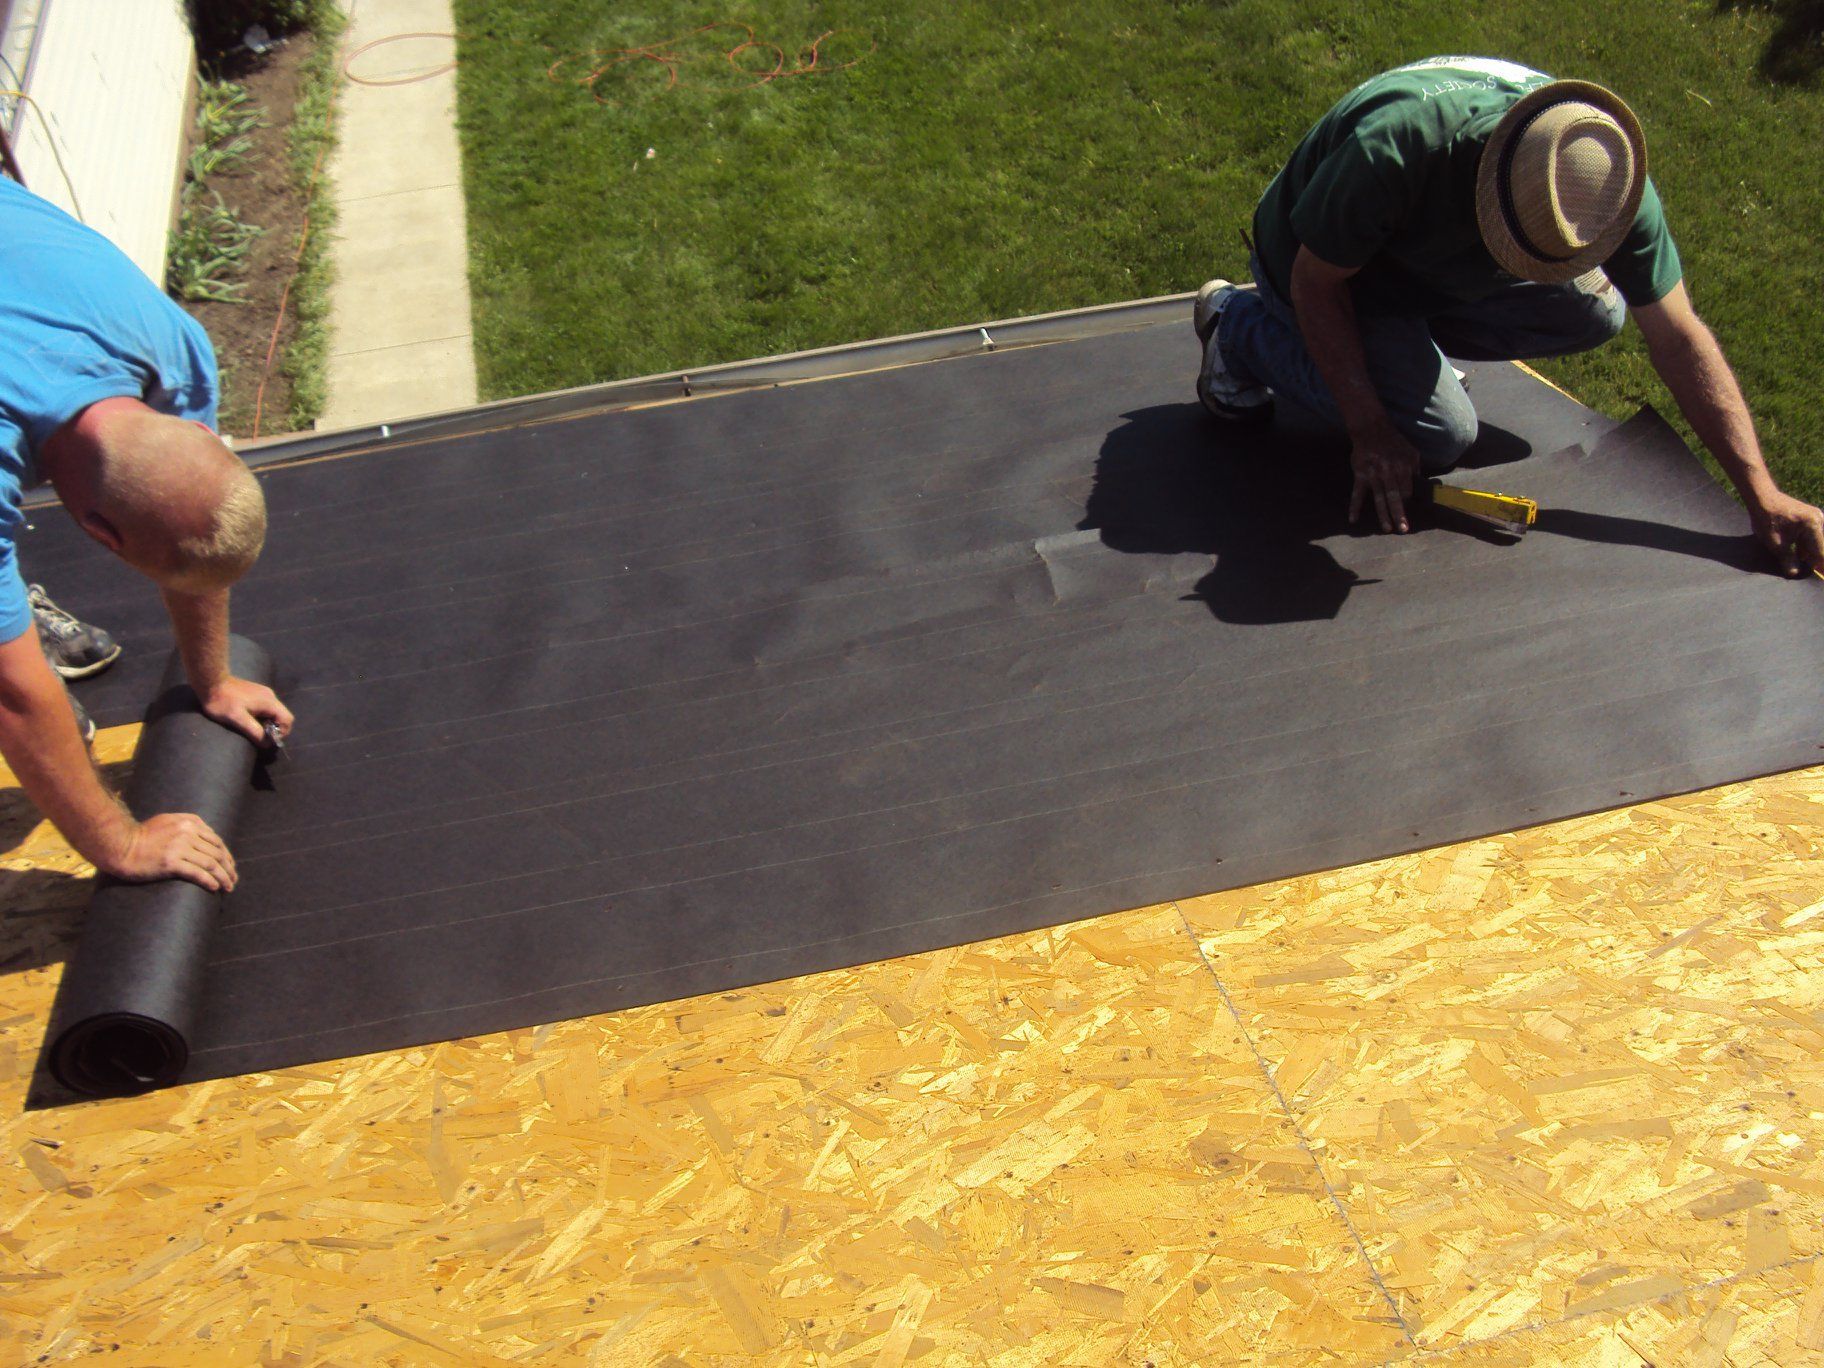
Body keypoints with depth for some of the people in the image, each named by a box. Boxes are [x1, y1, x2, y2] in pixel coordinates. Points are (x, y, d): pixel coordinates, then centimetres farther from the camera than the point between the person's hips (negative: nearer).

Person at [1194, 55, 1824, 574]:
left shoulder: (1603, 176, -25)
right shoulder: (1392, 148, -42)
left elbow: (1680, 340, -18)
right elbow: (1315, 284, -26)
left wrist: (1763, 496, -21)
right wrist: (1369, 431, -28)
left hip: (1441, 272, 5)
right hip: (1318, 265, -5)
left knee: (1596, 311, -12)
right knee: (1440, 436, -19)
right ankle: (1241, 322, -2)